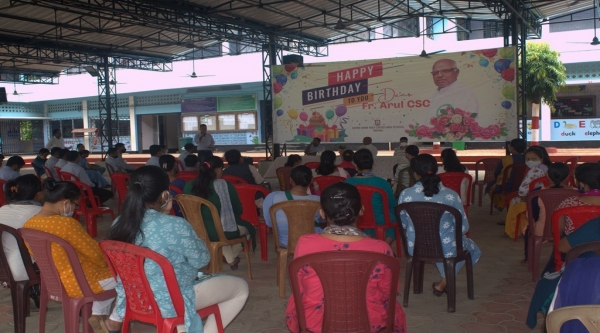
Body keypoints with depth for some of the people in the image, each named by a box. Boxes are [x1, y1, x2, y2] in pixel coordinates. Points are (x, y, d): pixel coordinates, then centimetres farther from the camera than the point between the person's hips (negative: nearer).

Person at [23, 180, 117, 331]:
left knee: (104, 269, 28)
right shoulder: (66, 224, -28)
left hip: (52, 282, 8)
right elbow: (95, 252, -19)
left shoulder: (29, 225, -4)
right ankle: (98, 315, 22)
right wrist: (108, 263, 4)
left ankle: (99, 315, 24)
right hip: (79, 284, -8)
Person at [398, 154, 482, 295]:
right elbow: (463, 227, -9)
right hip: (446, 250, -2)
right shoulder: (451, 195, -18)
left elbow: (403, 225, 0)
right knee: (471, 247, 31)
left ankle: (443, 282, 37)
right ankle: (442, 284, 27)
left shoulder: (405, 195, -14)